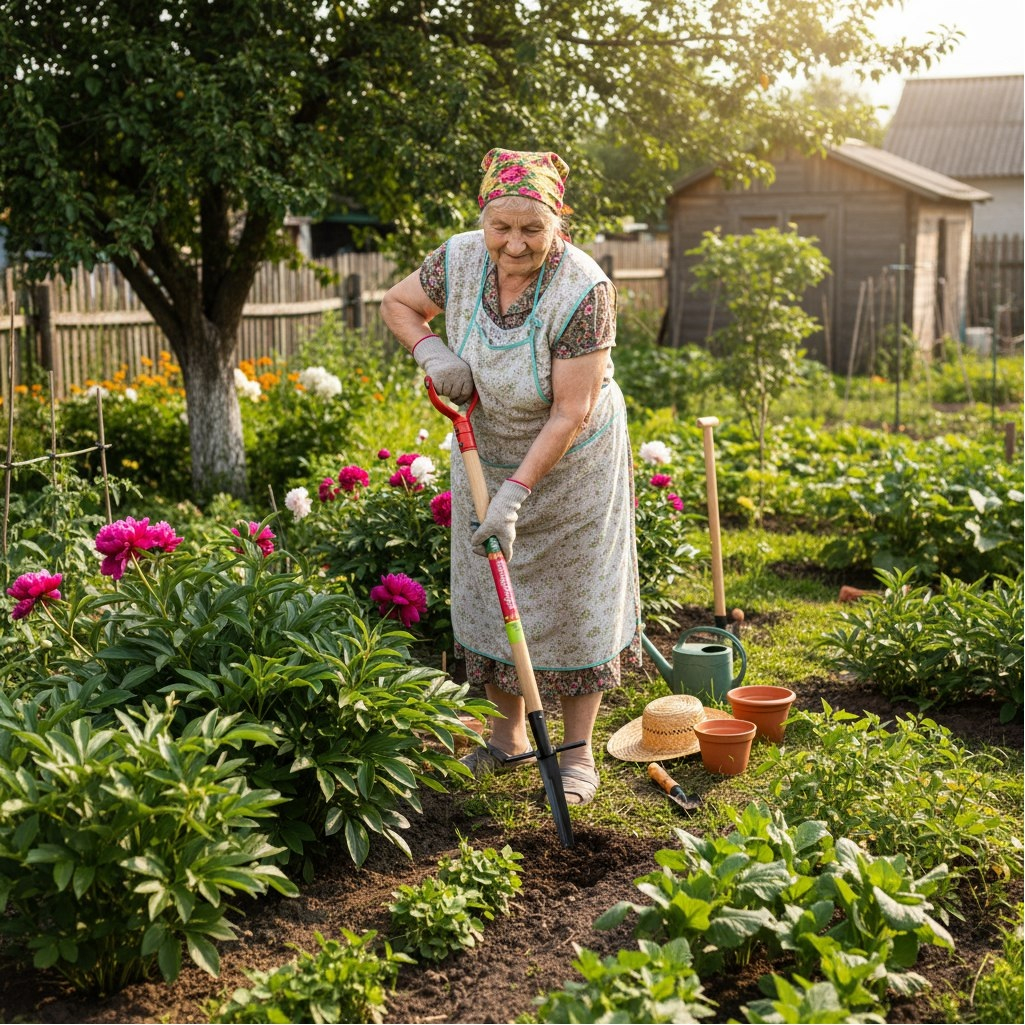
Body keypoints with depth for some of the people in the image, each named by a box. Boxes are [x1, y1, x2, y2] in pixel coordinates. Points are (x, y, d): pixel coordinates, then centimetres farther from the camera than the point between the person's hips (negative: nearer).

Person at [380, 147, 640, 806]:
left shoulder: (583, 289, -29)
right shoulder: (460, 260, -16)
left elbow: (570, 415, -28)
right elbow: (398, 303, 5)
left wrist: (516, 493, -30)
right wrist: (432, 352, -15)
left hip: (572, 464, -4)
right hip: (487, 454, 5)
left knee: (575, 601, 3)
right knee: (489, 594, 11)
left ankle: (578, 753, 17)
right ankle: (510, 737, 28)